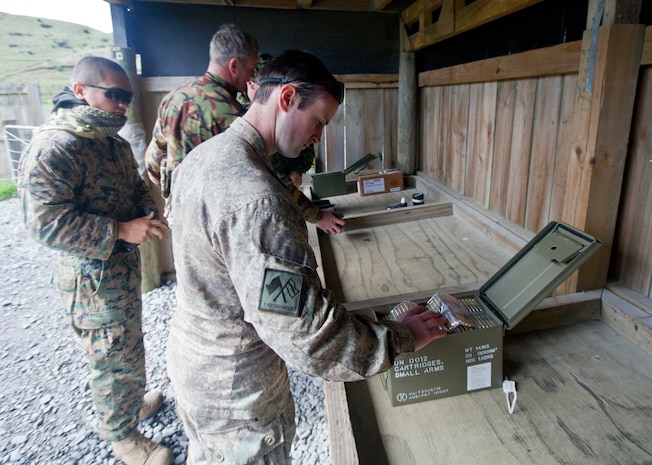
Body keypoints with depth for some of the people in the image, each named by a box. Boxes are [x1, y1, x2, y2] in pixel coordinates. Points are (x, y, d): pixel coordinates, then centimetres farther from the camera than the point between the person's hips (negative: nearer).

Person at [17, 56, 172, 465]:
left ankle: (134, 401, 51)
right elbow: (45, 221, -26)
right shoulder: (52, 149, -21)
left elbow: (137, 187, 19)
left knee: (129, 349, 26)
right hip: (94, 281, -9)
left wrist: (148, 214, -3)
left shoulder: (116, 143, 7)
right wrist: (121, 231, -28)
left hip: (126, 269, 9)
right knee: (116, 359, 8)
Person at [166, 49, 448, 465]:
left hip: (190, 354, 9)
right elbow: (306, 334, -32)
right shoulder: (254, 197, -34)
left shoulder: (201, 156, -2)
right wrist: (401, 338, -18)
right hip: (235, 390, -8)